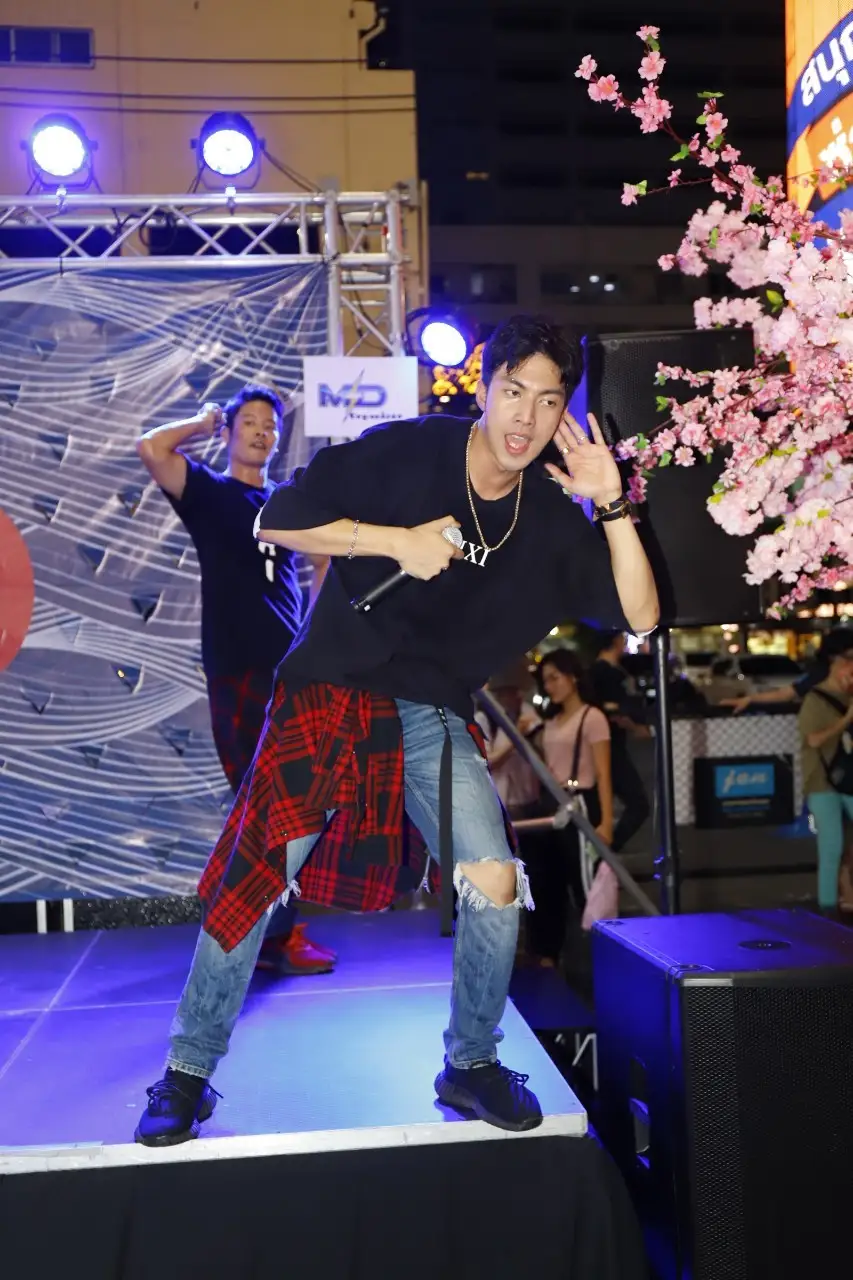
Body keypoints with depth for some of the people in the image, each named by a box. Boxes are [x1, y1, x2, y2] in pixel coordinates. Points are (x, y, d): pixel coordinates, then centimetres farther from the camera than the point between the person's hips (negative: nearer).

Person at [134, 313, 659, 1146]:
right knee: (260, 874, -8)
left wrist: (612, 504, -17)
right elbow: (275, 522, -9)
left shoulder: (553, 518, -1)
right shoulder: (405, 452, -10)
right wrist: (395, 539, -19)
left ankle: (471, 1066, 14)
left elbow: (639, 615, -7)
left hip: (434, 716, 3)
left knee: (495, 883, -11)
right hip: (332, 691, -2)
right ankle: (187, 1073, 12)